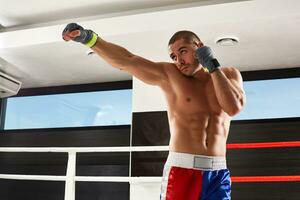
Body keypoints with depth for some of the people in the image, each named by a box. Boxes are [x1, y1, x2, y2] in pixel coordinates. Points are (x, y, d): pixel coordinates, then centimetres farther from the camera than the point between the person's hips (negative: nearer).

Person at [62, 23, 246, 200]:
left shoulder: (230, 74, 9)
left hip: (218, 174, 3)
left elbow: (234, 107, -9)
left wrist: (214, 67, -6)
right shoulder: (169, 74, 0)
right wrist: (89, 38, -21)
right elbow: (126, 61, -10)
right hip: (182, 170, -2)